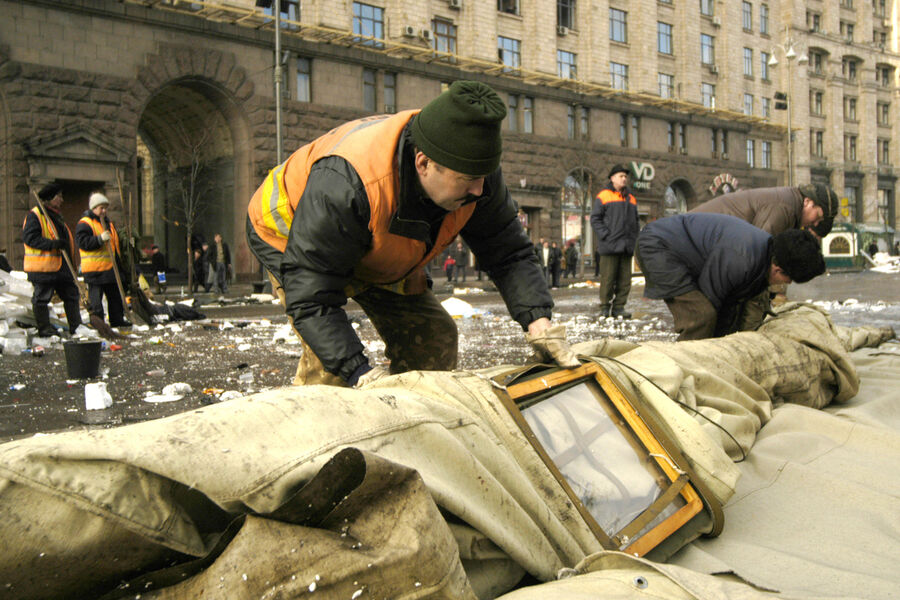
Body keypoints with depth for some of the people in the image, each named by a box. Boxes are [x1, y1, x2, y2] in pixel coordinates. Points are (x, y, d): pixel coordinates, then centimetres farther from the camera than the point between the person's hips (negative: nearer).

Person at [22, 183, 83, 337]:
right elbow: (30, 238, -18)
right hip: (43, 267, -9)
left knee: (71, 295, 9)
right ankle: (44, 329, 7)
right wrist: (53, 244, -26)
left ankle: (76, 326, 15)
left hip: (62, 266, 9)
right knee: (41, 298, 0)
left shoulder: (56, 215, 20)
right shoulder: (34, 215, -8)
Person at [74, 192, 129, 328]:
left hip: (110, 267, 9)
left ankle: (117, 319, 22)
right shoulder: (84, 224, -8)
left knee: (115, 295, 14)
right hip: (95, 268, -9)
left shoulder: (107, 222, 19)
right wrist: (100, 239, -28)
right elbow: (82, 242, -20)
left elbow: (115, 240, 33)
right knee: (96, 297, -4)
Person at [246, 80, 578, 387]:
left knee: (433, 336, -1)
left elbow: (508, 252, -16)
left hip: (378, 253, 6)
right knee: (331, 354, -27)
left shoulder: (475, 173, -25)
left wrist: (537, 322, -31)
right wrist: (362, 373, -50)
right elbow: (311, 298, -42)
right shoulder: (344, 185, -45)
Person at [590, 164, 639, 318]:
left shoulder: (631, 198, 20)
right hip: (610, 246, -6)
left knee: (625, 279, 5)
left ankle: (619, 307, 11)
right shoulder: (604, 196, 1)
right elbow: (595, 219, -3)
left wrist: (634, 238, 11)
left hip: (627, 246, 6)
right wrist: (605, 236, -13)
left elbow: (635, 221, 26)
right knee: (608, 278, -3)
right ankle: (605, 307, 5)